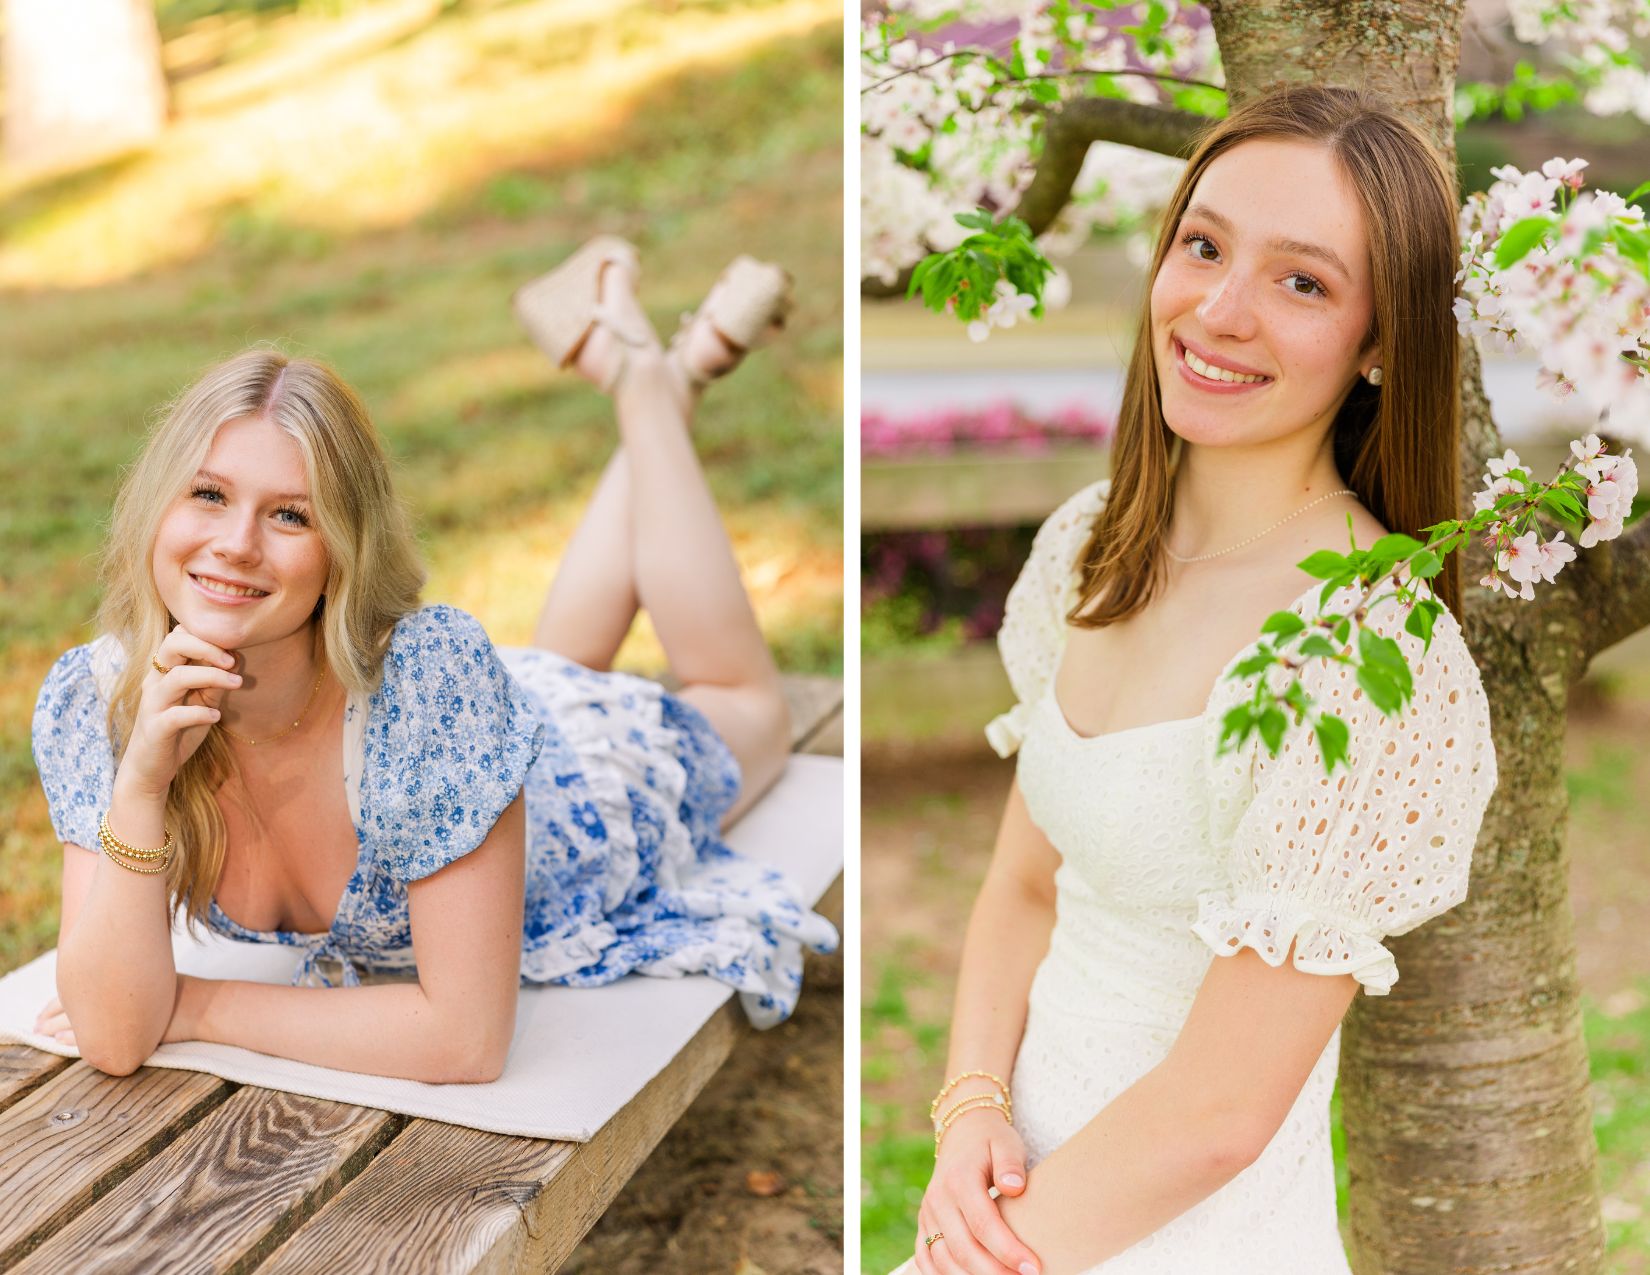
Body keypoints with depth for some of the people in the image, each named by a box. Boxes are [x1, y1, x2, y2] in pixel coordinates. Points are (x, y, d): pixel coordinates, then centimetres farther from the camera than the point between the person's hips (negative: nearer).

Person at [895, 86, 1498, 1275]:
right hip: (1033, 1163, 6)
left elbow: (1220, 1111, -22)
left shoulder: (1374, 661, -25)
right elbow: (1023, 884, 4)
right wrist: (969, 1110, -10)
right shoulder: (1097, 543, -3)